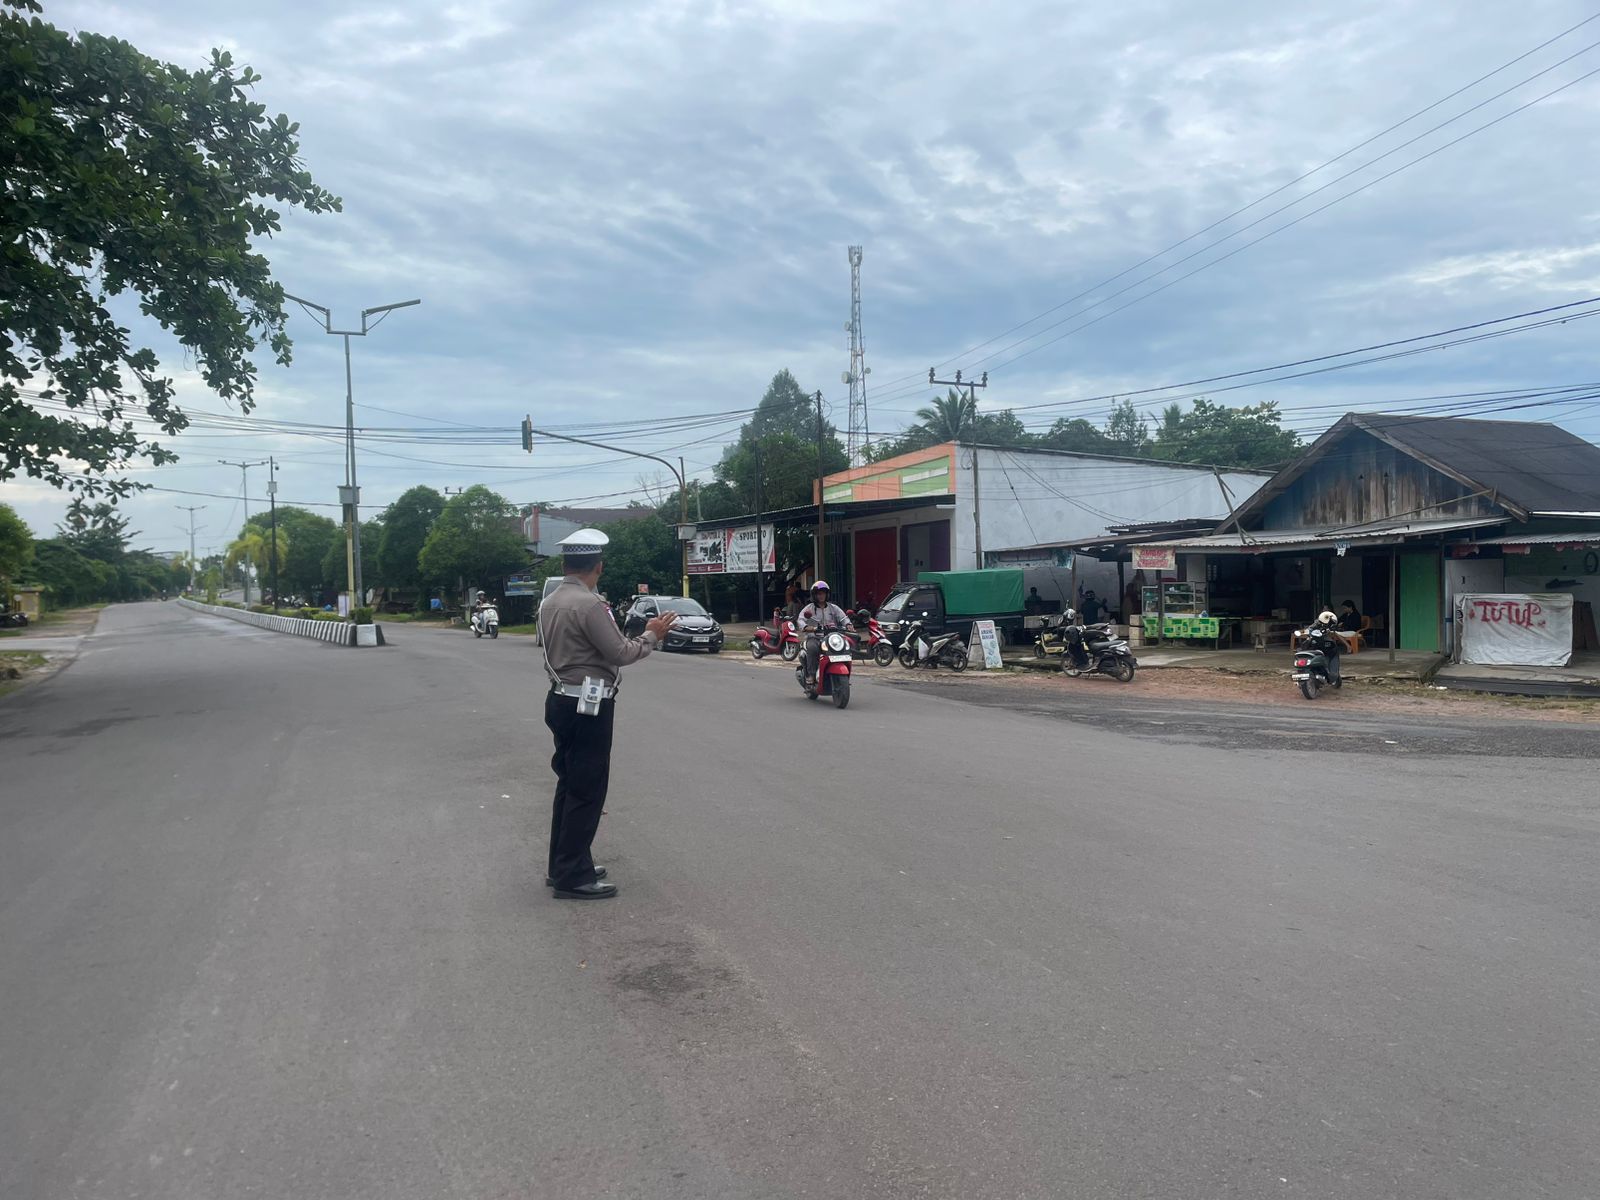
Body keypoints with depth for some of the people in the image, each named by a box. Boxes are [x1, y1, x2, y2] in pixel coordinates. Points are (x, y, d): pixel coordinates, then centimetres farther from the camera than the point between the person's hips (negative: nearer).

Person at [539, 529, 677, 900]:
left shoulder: (550, 602, 9)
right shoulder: (589, 604, -19)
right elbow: (620, 653, -17)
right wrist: (652, 635, -3)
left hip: (562, 700, 10)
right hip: (589, 706, -9)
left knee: (569, 785, 17)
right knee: (587, 791, -2)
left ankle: (563, 865, 26)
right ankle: (572, 877, 2)